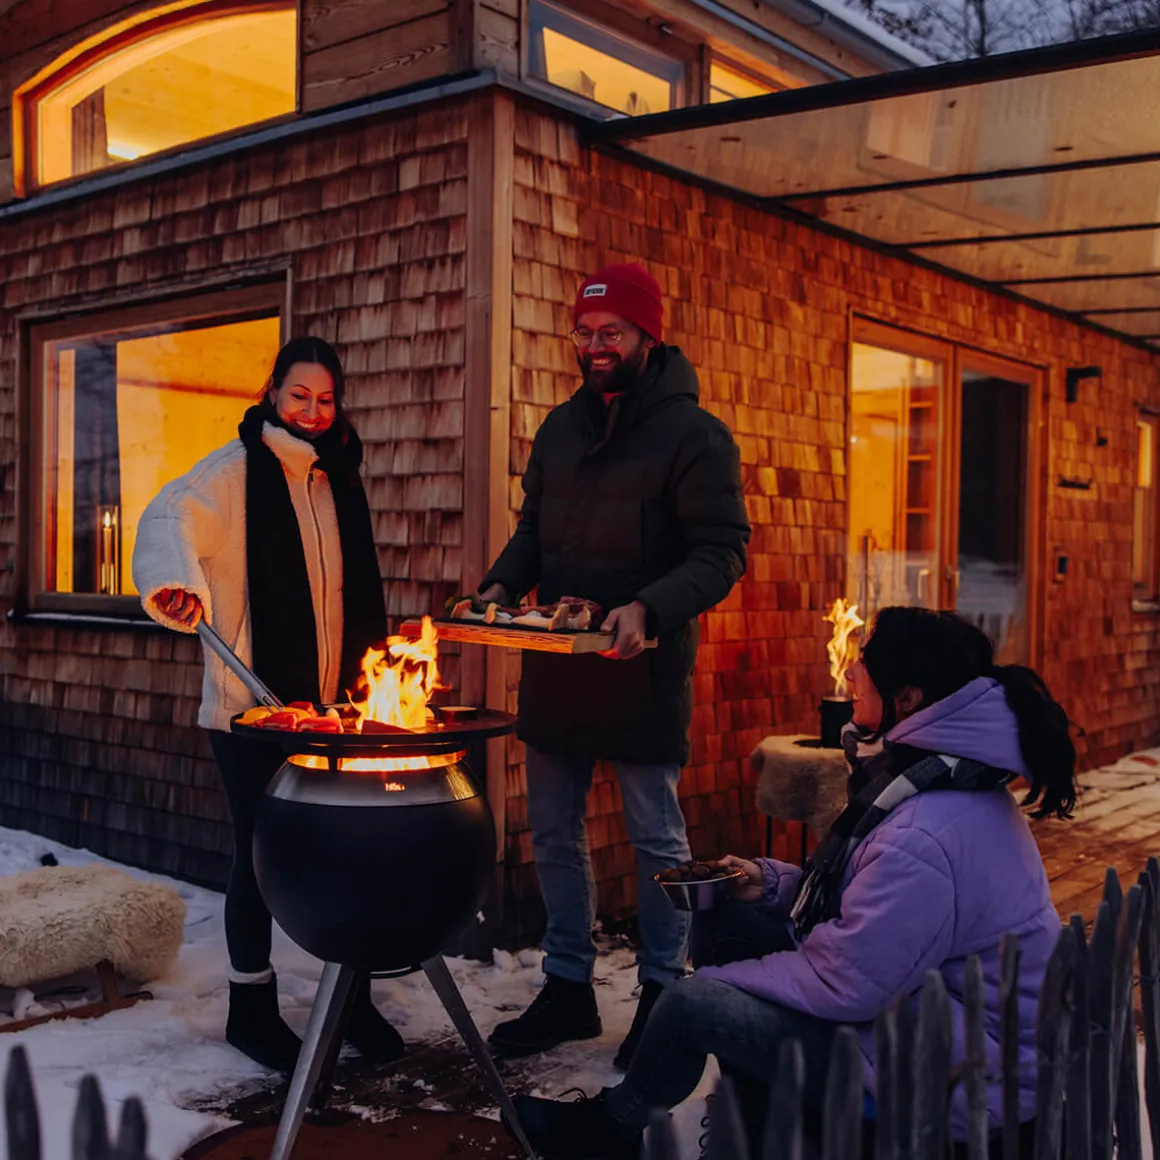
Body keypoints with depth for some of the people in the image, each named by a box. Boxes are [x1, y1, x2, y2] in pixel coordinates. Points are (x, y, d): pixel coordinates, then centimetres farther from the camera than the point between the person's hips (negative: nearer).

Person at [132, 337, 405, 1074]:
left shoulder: (338, 476, 12)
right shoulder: (238, 469, -7)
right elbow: (173, 519, -24)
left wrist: (369, 667, 16)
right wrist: (179, 584, -44)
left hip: (329, 703, 6)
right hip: (252, 707, -5)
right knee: (261, 852, 3)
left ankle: (352, 995, 25)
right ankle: (252, 1008, 20)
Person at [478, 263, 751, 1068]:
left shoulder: (693, 434, -8)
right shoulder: (562, 427, 12)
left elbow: (721, 553, -13)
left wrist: (650, 609, -29)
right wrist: (502, 586, -1)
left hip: (644, 670, -6)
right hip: (554, 667, 7)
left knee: (657, 836, 6)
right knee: (554, 833, 13)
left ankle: (663, 993, 23)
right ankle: (568, 990, 27)